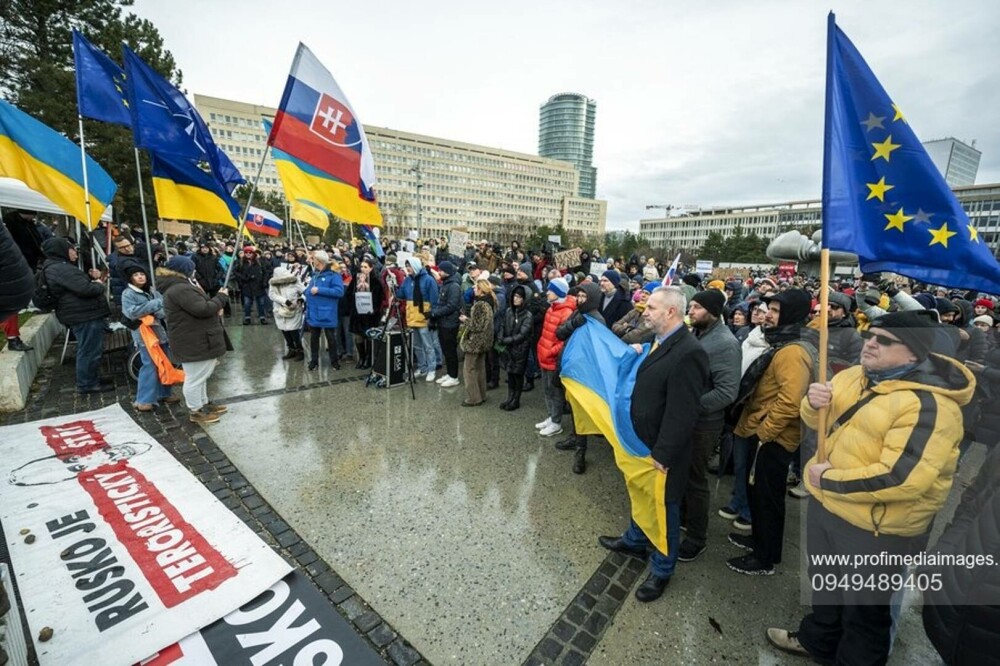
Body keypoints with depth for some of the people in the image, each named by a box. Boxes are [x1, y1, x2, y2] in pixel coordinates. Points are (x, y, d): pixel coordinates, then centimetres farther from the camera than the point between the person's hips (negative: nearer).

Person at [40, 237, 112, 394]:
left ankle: (90, 379, 30)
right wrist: (98, 285, -7)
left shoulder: (57, 267, 17)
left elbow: (78, 283, 21)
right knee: (90, 351, -3)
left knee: (87, 350, 20)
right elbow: (85, 289, -27)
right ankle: (87, 384, 5)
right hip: (85, 315, -11)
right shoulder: (61, 268, -18)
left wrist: (91, 277, 4)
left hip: (82, 313, 11)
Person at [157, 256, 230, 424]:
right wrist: (221, 298, -14)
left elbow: (198, 307, 22)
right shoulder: (181, 289, -22)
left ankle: (204, 403, 36)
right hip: (193, 342, -12)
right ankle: (195, 411, 13)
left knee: (200, 375, 23)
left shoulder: (176, 287, 16)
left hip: (195, 340, 12)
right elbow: (203, 309, -27)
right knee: (195, 377, 1)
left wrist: (215, 307, 6)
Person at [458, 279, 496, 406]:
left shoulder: (479, 305, -21)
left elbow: (477, 325, -22)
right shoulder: (489, 302, 8)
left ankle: (473, 398, 4)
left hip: (475, 341, -9)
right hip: (484, 340, 10)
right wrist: (468, 319, 9)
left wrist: (465, 320, -8)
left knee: (469, 368, 0)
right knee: (480, 368, 16)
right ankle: (481, 395, 24)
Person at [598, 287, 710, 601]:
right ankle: (635, 540, 53)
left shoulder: (688, 352, -27)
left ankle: (661, 570, 37)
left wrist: (663, 454, -22)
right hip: (643, 441, 8)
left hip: (662, 451, -8)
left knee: (663, 507, 14)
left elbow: (682, 413, -26)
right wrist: (640, 355, 3)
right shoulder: (660, 341, 1)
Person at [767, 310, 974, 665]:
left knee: (863, 605, 18)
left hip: (874, 527, -7)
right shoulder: (855, 376, 0)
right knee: (824, 585, 29)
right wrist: (813, 403, -13)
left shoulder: (929, 405, -24)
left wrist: (828, 480, -22)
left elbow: (902, 479, -31)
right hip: (825, 505, 8)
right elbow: (819, 421, 10)